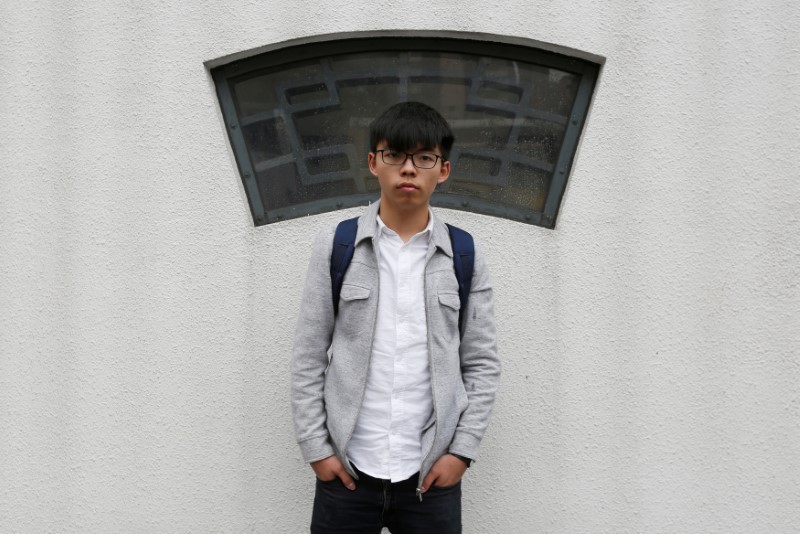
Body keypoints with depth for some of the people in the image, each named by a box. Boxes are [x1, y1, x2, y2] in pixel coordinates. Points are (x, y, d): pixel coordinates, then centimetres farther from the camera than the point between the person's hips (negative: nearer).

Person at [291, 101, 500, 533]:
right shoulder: (334, 247, -1)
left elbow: (482, 364, 5)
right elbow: (308, 357, 1)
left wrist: (462, 449, -2)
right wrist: (315, 447, -2)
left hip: (433, 476, 1)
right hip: (345, 472, 0)